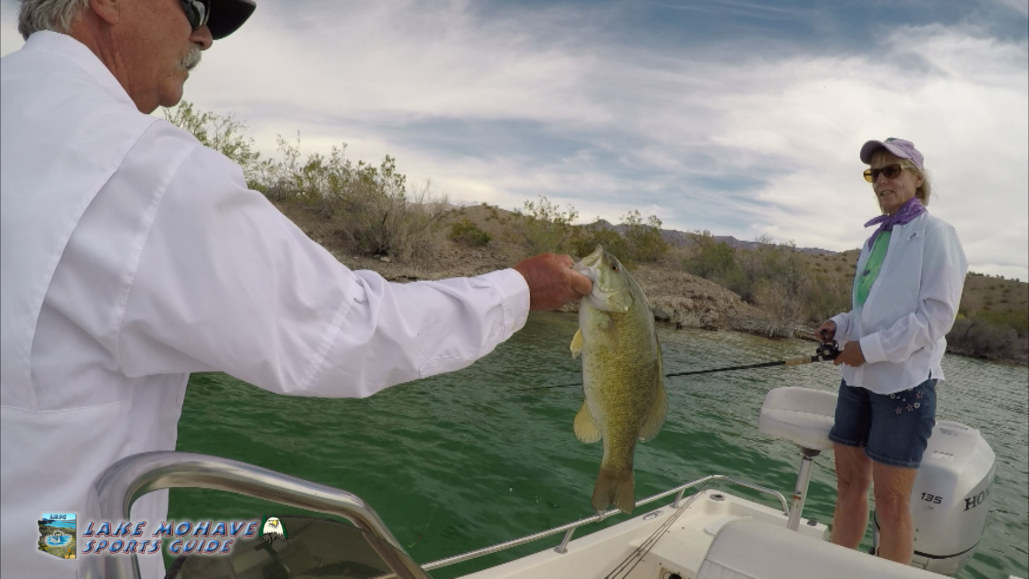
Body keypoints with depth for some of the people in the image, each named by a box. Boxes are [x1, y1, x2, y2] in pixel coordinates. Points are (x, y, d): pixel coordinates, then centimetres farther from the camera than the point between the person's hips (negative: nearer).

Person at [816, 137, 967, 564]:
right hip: (858, 377, 7)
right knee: (849, 484, 12)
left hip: (905, 381, -7)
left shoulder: (934, 233, -6)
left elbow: (938, 314, -14)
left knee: (891, 501, 1)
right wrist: (840, 326, 4)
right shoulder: (876, 238, 14)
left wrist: (869, 348, -18)